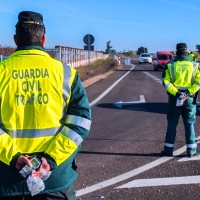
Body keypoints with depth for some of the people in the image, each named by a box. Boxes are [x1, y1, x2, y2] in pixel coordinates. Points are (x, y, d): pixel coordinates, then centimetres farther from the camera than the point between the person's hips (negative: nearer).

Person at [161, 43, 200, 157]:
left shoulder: (170, 65, -1)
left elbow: (166, 81, -10)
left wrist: (175, 92, -14)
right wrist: (189, 92, -12)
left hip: (174, 98, 0)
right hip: (189, 99, 0)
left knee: (172, 124, 9)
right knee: (190, 124, 9)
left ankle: (169, 149, 12)